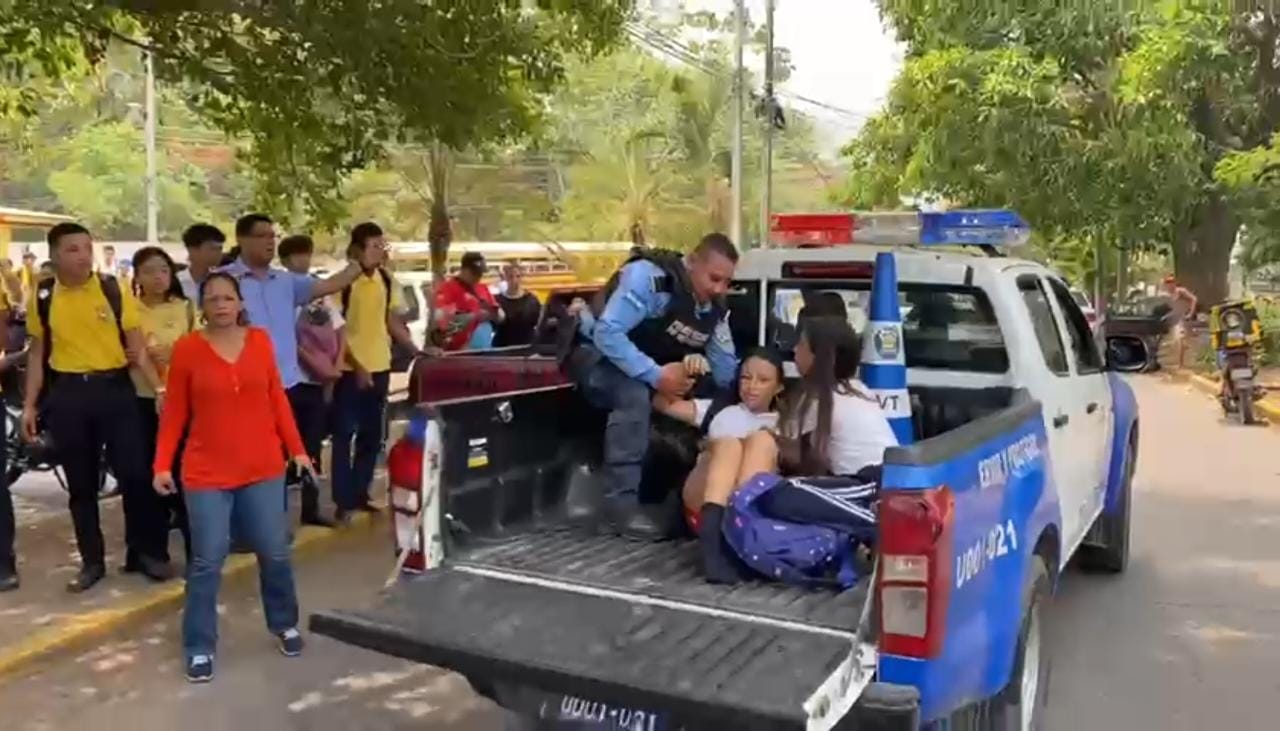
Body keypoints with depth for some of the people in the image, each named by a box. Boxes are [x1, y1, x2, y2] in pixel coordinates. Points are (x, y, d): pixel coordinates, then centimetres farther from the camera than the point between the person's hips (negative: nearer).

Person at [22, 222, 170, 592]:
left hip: (115, 388, -2)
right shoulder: (42, 297, 3)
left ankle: (150, 551, 16)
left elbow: (137, 345, -2)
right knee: (81, 482, 10)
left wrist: (159, 387, -12)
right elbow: (38, 352, 11)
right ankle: (92, 560, 22)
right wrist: (29, 405, 7)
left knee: (134, 473, -1)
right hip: (67, 395, 2)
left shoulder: (115, 290, -2)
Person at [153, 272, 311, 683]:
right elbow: (174, 412, -2)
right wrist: (162, 465, -7)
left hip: (263, 469, 2)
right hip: (206, 474, -2)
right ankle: (200, 648, 16)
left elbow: (277, 399, 6)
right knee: (207, 561, 1)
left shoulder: (260, 341, 1)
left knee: (275, 553, 10)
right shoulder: (187, 349, -6)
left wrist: (296, 448, 5)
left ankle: (285, 624, 31)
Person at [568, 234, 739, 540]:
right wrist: (655, 375, -39)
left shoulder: (715, 308, -4)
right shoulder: (649, 276, -28)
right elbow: (606, 333, -35)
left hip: (653, 370, 8)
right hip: (597, 356, -8)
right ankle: (623, 502, -30)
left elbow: (726, 370, 0)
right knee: (635, 393, -36)